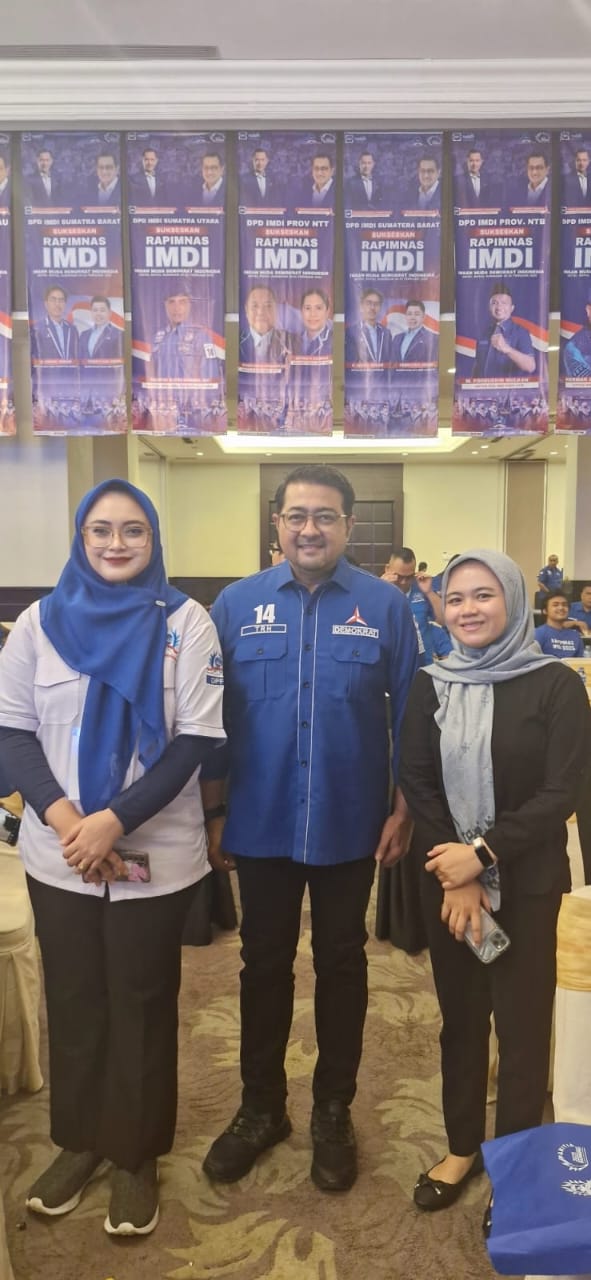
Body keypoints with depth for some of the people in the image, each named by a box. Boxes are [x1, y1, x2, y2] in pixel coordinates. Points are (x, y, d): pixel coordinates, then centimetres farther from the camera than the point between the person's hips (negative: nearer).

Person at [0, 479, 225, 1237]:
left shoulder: (185, 622, -5)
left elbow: (195, 740, -10)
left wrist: (115, 819, -18)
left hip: (154, 855, -2)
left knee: (142, 1003, 11)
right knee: (72, 999, 16)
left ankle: (136, 1154, 31)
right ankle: (79, 1140, 37)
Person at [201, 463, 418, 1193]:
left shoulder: (385, 607, -5)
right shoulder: (237, 604, -2)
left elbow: (409, 716, 0)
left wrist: (404, 809, -2)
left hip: (349, 824, -1)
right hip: (260, 823, 1)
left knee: (341, 966, 15)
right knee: (263, 965, 16)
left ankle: (333, 1112, 36)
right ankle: (260, 1107, 37)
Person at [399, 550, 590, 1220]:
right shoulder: (430, 686, 2)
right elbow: (416, 783, -2)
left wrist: (483, 854, -18)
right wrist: (457, 876, -11)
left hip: (525, 881, -3)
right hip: (446, 878, 3)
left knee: (520, 1022, 7)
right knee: (460, 1015, 15)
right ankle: (462, 1146, 35)